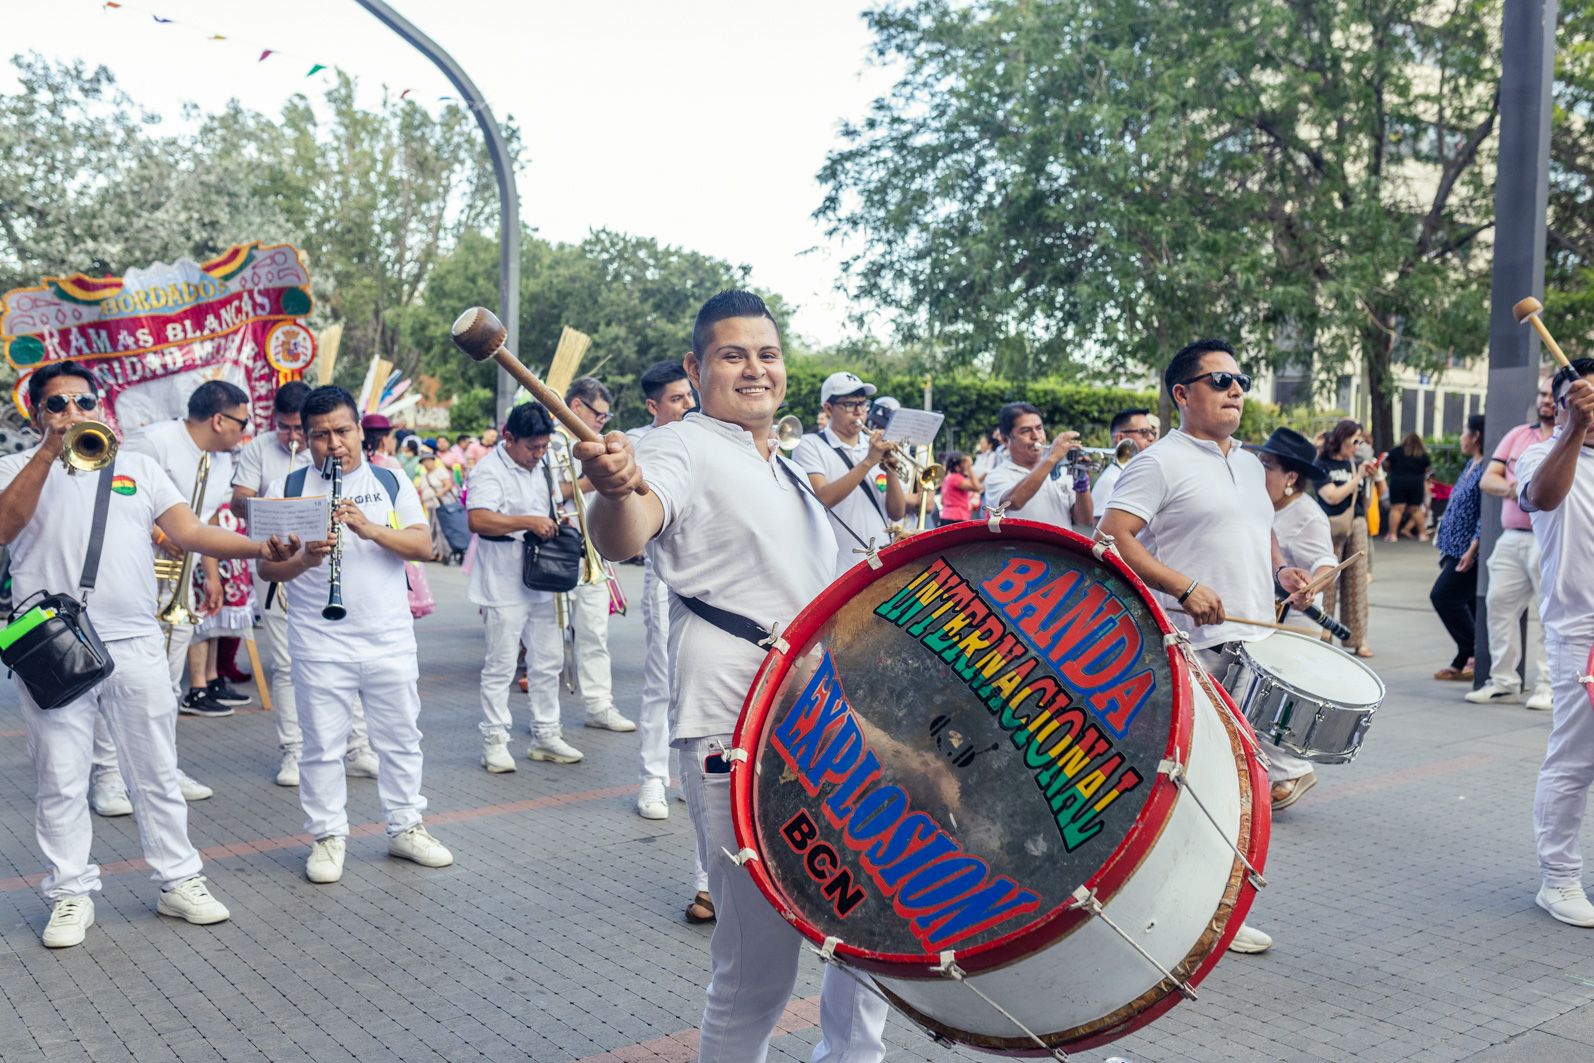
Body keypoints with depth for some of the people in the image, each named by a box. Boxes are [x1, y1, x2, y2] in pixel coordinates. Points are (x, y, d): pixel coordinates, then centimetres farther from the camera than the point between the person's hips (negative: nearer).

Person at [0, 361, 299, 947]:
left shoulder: (137, 465, 11)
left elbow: (189, 530, 1)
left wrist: (258, 547, -16)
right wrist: (50, 450, -17)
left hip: (135, 645, 2)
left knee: (157, 773, 10)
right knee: (60, 781, 7)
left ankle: (179, 881, 21)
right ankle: (71, 894, 20)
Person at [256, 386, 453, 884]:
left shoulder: (391, 482, 6)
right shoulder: (286, 488, 3)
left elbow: (423, 545, -3)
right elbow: (267, 568, -2)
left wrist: (372, 529, -19)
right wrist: (305, 558, -22)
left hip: (390, 638, 2)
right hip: (319, 644, -1)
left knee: (401, 738, 11)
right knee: (323, 745, 5)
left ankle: (406, 828, 25)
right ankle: (328, 838, 19)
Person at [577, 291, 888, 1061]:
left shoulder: (789, 470, 19)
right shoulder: (685, 449, -6)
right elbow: (623, 538, -29)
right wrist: (615, 489, -49)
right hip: (736, 736, -8)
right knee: (758, 966, -4)